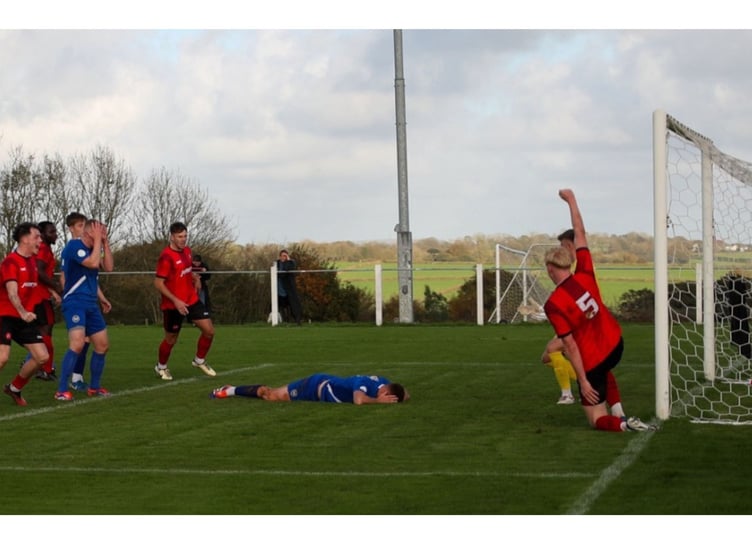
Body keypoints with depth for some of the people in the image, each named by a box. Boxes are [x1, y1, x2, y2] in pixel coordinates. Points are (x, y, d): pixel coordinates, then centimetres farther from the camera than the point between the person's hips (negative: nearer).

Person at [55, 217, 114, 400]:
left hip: (91, 305, 9)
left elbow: (108, 267, 8)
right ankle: (61, 390, -21)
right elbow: (93, 263, -22)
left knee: (103, 345, 10)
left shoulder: (92, 249, 14)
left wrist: (105, 242, 4)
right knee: (78, 344, -24)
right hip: (75, 302, -9)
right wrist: (98, 240, -12)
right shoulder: (73, 245, -11)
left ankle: (94, 387, 24)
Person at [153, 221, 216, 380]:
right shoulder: (166, 257, -20)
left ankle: (200, 361, 21)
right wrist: (175, 301, -24)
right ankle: (161, 367, 33)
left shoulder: (186, 250, 5)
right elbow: (158, 283, -20)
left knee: (209, 330, -1)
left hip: (191, 300, 7)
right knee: (171, 339, 7)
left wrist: (194, 277, 4)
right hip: (173, 305, -7)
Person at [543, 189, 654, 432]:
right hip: (615, 343, 6)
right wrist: (571, 200, 11)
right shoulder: (585, 275, -10)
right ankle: (618, 412, 25)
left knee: (597, 420, 9)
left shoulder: (553, 305, -21)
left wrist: (583, 380, -13)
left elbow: (570, 346, -20)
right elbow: (580, 234, 2)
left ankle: (622, 423, -24)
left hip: (591, 361, -6)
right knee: (603, 370, 44)